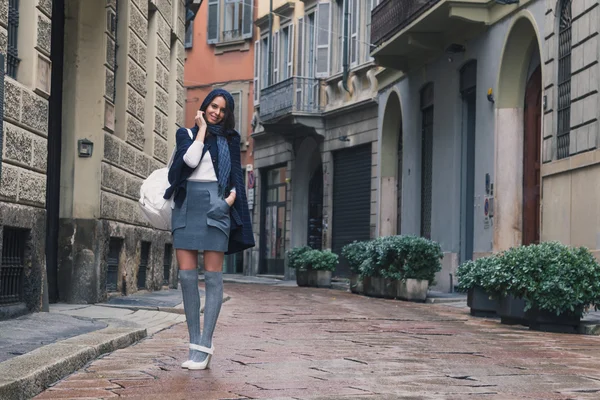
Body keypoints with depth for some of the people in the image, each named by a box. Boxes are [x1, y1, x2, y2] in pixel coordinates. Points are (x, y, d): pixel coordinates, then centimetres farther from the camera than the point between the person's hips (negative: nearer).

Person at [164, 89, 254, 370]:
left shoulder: (229, 139, 15)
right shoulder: (186, 133, 13)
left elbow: (236, 174, 14)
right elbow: (190, 160, -5)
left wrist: (232, 196, -5)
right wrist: (202, 129, 2)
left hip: (215, 204, -1)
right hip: (187, 204, 1)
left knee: (213, 276, -5)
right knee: (186, 275, -4)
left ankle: (205, 346, -7)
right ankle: (194, 343, 1)